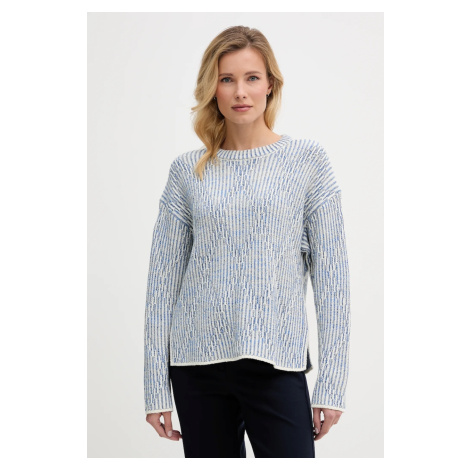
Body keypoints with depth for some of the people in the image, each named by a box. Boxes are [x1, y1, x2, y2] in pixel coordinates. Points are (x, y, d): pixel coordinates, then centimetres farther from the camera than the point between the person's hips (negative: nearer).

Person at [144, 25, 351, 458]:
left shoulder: (307, 158, 2)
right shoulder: (188, 170, 6)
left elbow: (331, 274, -1)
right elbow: (164, 277, 6)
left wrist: (332, 381, -6)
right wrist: (156, 386, 3)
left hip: (275, 361, -2)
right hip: (198, 360, 2)